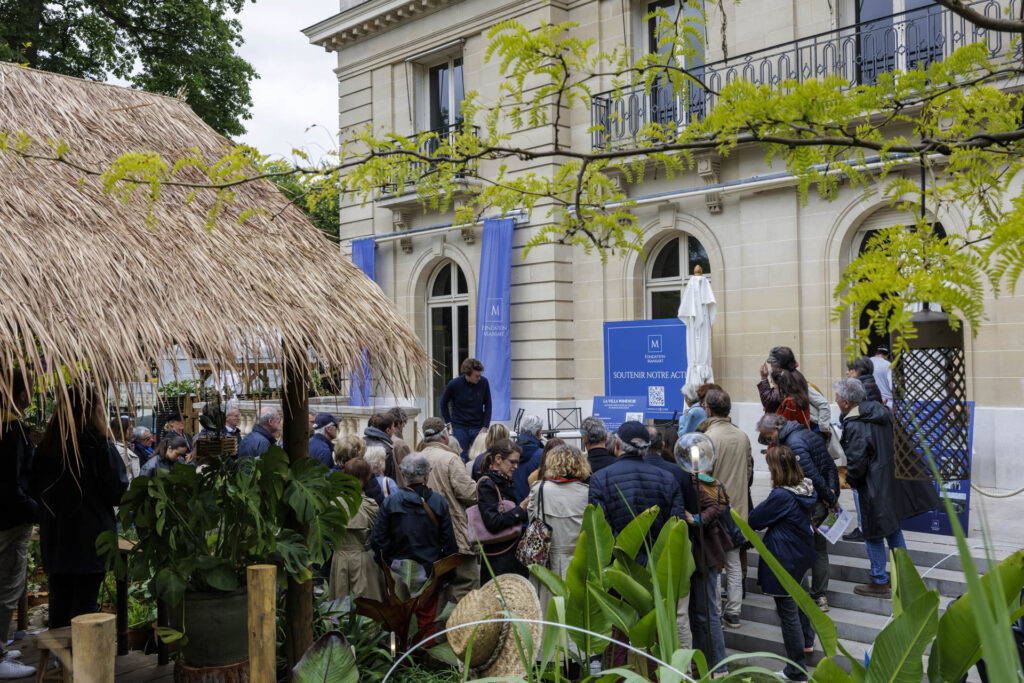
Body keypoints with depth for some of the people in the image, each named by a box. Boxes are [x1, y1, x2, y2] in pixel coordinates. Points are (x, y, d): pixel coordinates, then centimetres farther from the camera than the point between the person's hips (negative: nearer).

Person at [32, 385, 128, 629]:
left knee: (59, 601, 15)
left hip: (54, 538, 5)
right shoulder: (100, 448, -14)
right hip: (91, 539, -5)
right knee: (85, 601, 3)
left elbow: (36, 490, 9)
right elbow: (119, 493, -11)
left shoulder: (45, 448, 0)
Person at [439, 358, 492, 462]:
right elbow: (443, 403, 6)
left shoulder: (483, 382, -8)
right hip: (459, 427, -1)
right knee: (463, 459, 1)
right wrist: (449, 423, 3)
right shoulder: (454, 384, -11)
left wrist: (485, 427, -2)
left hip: (478, 427, 1)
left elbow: (487, 406, 3)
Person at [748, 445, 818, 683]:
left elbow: (754, 521, -18)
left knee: (787, 611, 3)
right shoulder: (806, 488, -2)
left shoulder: (781, 496, -28)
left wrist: (761, 507, 3)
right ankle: (807, 642, 52)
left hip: (784, 559, -9)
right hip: (803, 553, 9)